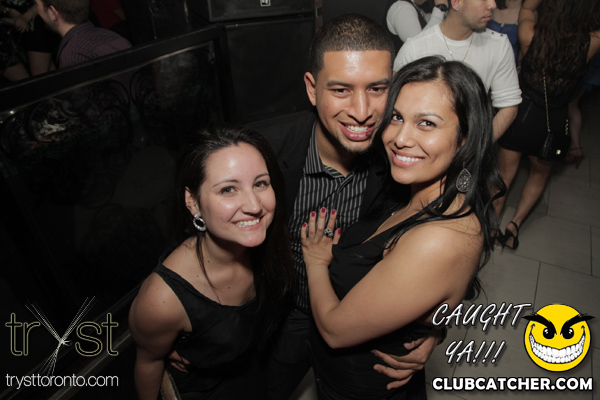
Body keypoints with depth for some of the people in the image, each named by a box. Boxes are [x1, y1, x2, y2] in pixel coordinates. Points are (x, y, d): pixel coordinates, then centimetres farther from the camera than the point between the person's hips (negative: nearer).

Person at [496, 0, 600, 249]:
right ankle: (515, 223, 17)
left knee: (504, 175, 14)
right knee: (539, 175, 25)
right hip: (553, 123, 0)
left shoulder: (530, 35, -15)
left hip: (519, 114, 0)